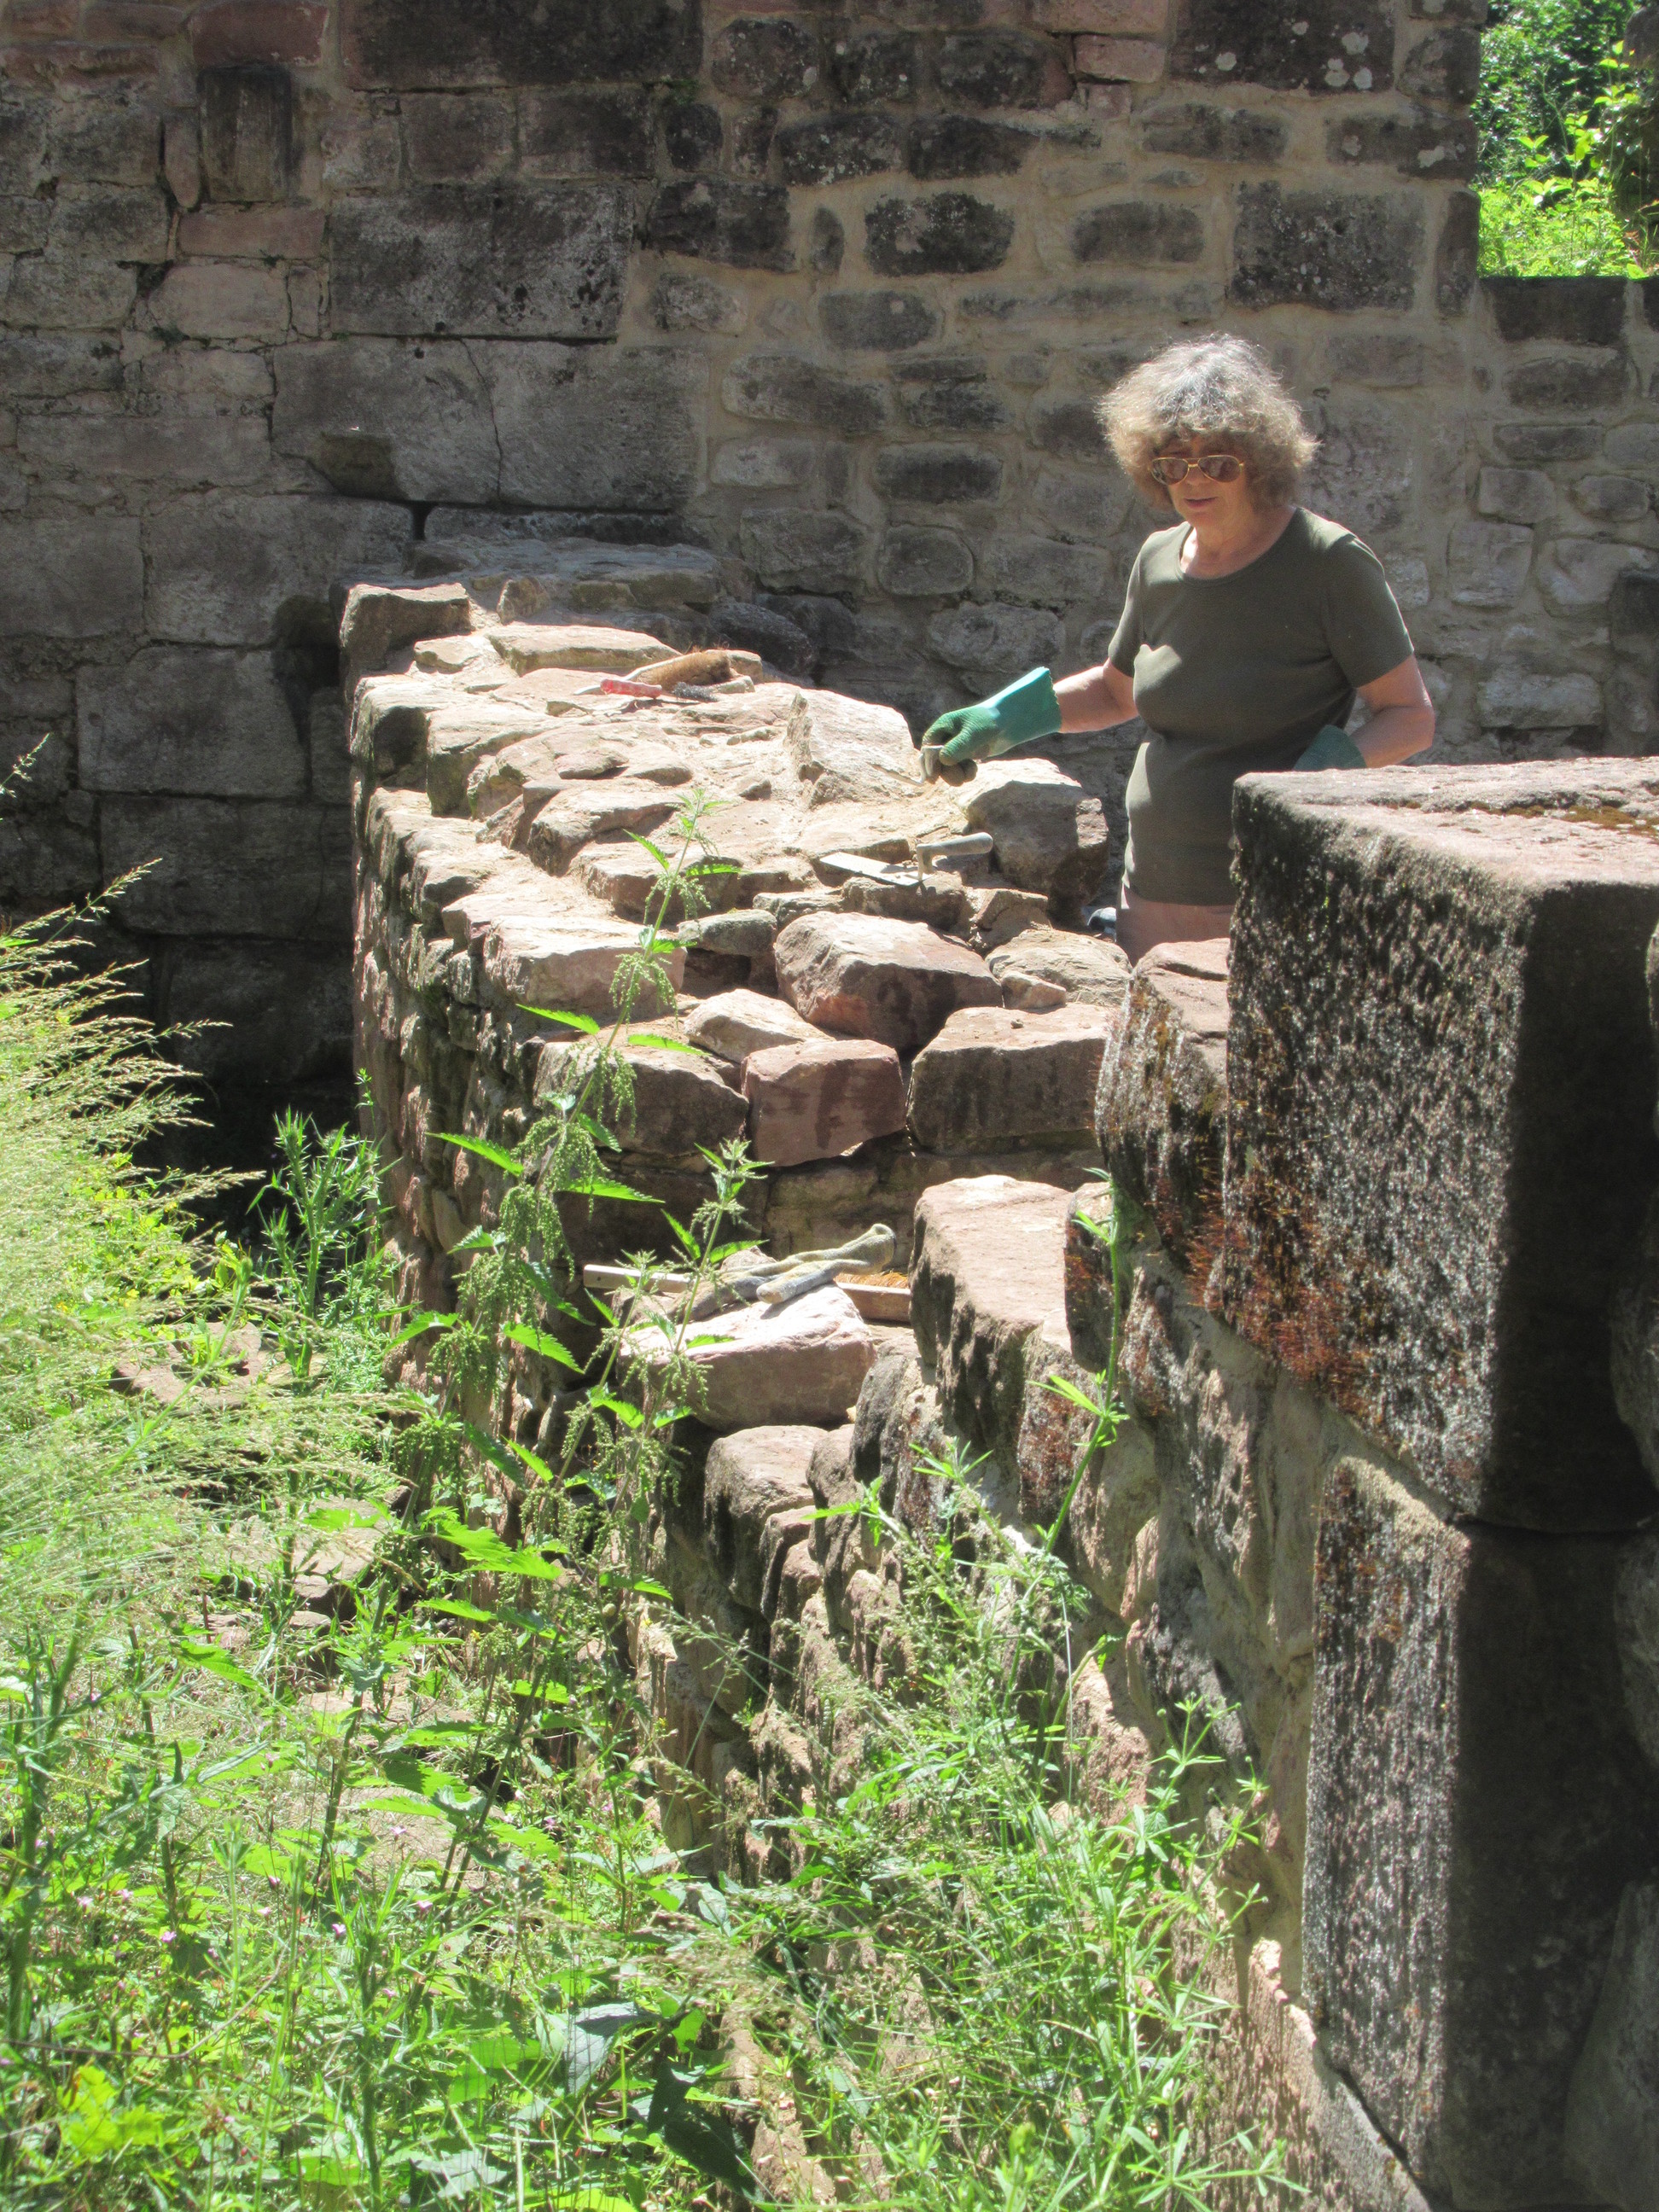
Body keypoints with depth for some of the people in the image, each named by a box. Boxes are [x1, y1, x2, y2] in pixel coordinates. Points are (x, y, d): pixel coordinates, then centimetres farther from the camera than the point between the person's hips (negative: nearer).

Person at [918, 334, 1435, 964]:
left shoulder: (1328, 563, -10)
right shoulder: (1160, 560, 7)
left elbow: (1413, 718, -6)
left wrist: (1333, 764, -24)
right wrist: (999, 722, 14)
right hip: (1156, 896, 6)